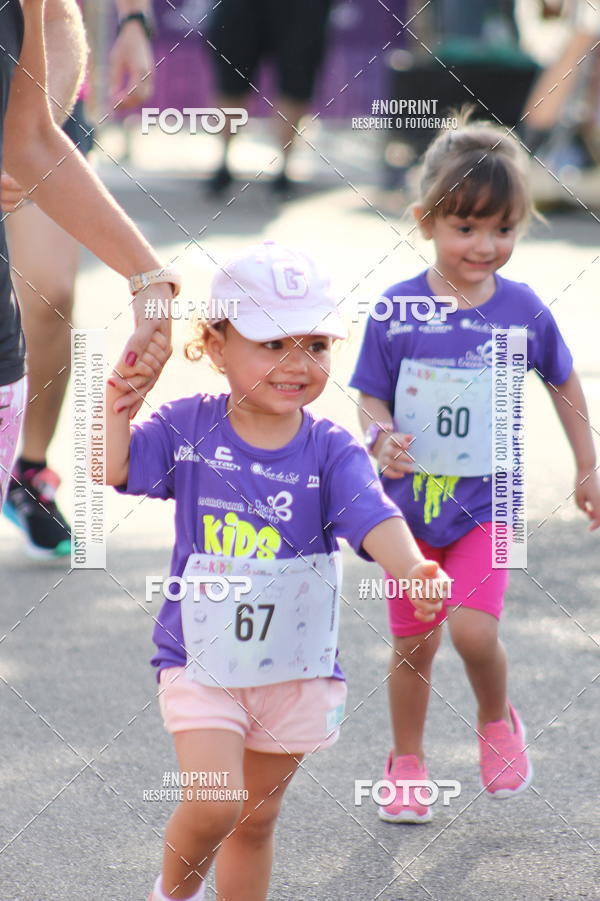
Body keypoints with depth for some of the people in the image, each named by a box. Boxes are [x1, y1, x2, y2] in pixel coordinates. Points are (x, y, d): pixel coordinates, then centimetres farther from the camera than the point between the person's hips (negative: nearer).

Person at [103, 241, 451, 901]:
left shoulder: (331, 449, -9)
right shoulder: (188, 426, -7)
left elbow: (372, 517, -24)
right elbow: (109, 467, -13)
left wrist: (413, 569, -44)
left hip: (297, 666, 2)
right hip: (201, 656, -2)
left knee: (256, 820, 14)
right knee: (214, 804, -16)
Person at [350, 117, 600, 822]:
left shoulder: (523, 310, -7)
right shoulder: (397, 309, -10)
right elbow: (371, 397, -3)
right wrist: (380, 441, -24)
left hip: (484, 503, -1)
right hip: (408, 502, 1)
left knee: (473, 630, -18)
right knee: (413, 643, 10)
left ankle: (497, 720, 13)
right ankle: (406, 761, 32)